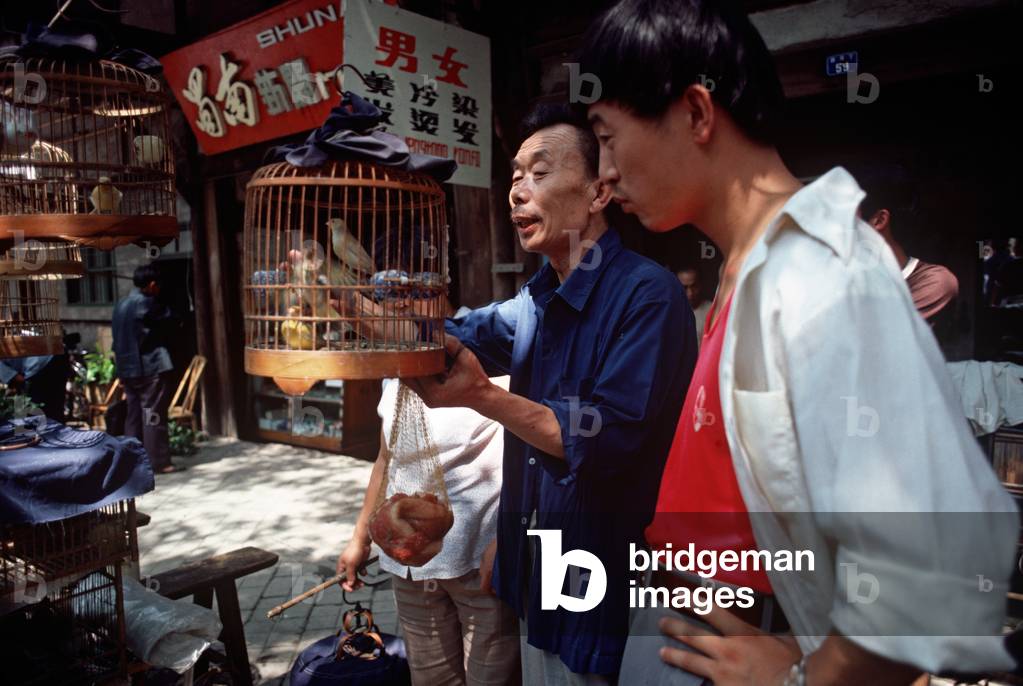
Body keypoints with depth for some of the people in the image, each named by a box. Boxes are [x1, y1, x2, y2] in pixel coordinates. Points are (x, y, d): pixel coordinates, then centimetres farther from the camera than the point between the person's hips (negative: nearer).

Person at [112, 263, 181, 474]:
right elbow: (168, 320, 0)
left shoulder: (121, 304, 13)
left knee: (134, 415, 12)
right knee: (153, 415, -4)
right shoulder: (147, 304, -14)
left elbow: (117, 339, 18)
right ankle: (159, 462, -1)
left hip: (127, 368, 8)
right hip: (150, 368, -8)